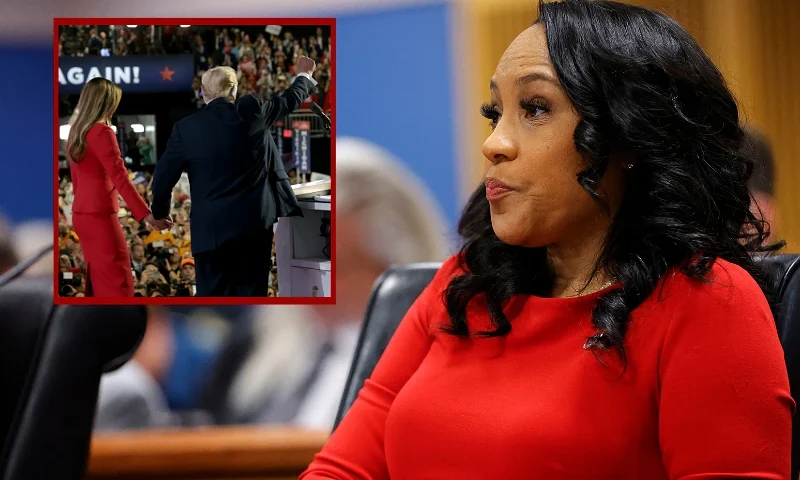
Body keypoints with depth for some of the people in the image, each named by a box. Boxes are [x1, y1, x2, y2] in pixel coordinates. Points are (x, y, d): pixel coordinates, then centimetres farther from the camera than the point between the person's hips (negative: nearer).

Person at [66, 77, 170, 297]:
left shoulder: (76, 131, 12)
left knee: (97, 280, 14)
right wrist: (146, 214, -22)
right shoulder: (102, 132, -14)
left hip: (82, 214, 9)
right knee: (117, 281, -9)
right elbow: (120, 178, -20)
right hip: (100, 215, -9)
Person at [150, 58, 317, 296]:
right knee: (250, 295, 5)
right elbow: (288, 101, 16)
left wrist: (160, 212, 22)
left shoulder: (186, 129, -3)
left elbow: (163, 178, 2)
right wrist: (304, 76, 38)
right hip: (254, 222, 1)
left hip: (211, 227, -1)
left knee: (212, 297, 4)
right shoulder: (251, 111, -2)